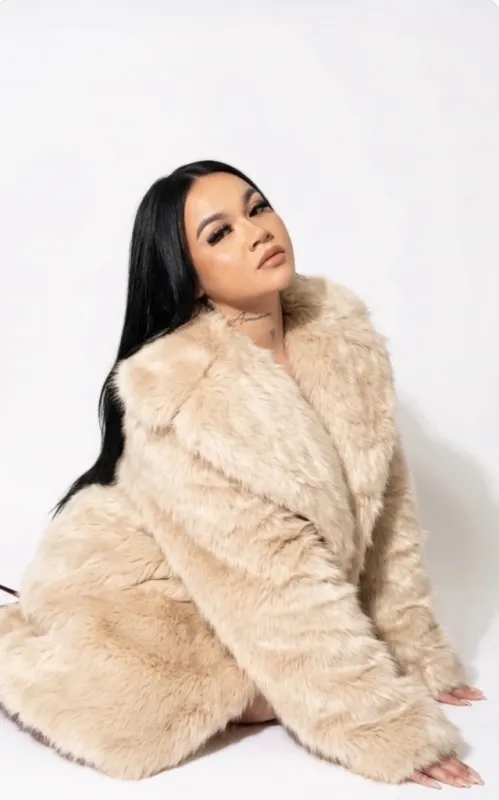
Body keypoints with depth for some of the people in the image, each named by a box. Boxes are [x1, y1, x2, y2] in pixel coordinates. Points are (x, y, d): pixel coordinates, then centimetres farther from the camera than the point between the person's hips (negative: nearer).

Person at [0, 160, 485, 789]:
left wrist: (416, 655, 0)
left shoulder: (339, 331, -11)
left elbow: (382, 506, -4)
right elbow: (278, 582, -26)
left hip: (240, 610, 6)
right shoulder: (180, 393, -28)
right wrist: (389, 729, -21)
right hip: (147, 612, -6)